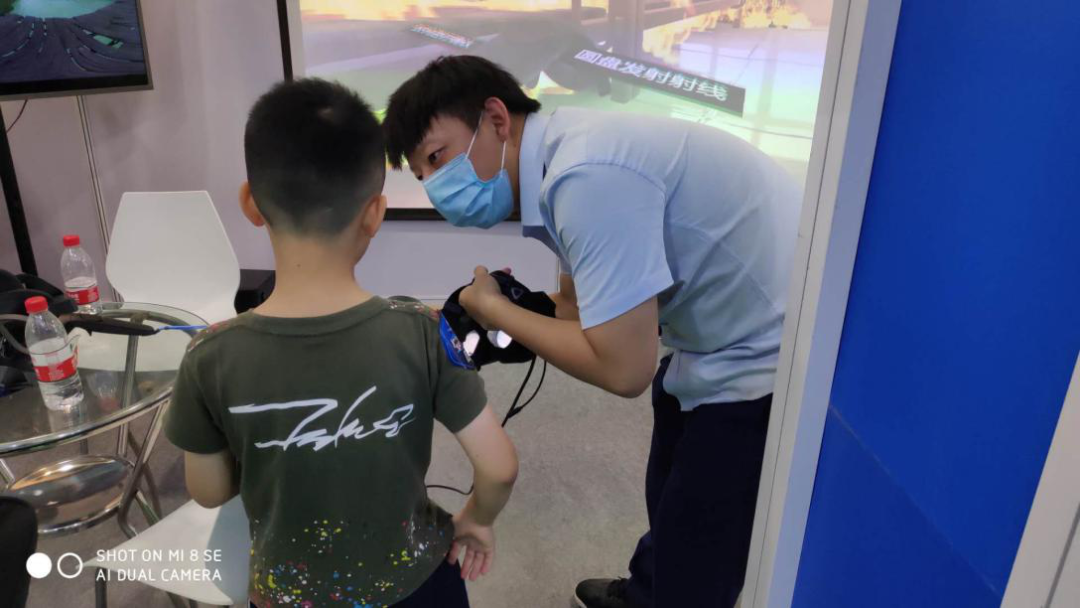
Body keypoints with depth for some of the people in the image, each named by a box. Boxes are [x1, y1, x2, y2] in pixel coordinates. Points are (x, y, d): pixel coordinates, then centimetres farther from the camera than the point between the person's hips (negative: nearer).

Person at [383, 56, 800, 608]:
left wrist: (493, 308, -15)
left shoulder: (587, 177, -31)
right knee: (670, 500, 31)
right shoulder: (565, 157, 2)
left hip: (771, 358, -10)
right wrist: (471, 324, -3)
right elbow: (579, 308, 11)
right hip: (732, 335, 10)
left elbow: (623, 369, -28)